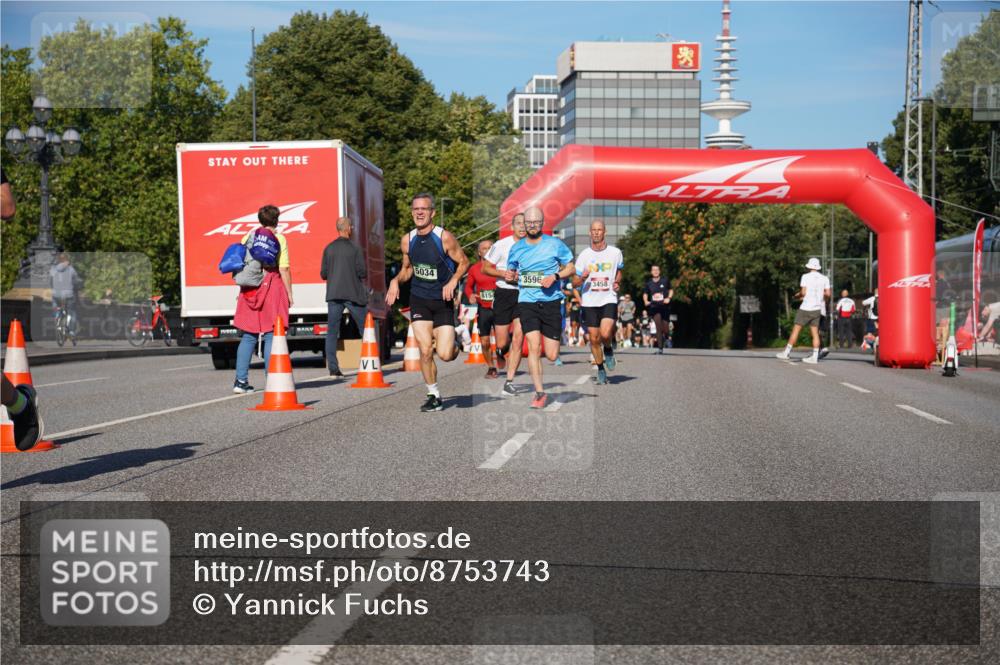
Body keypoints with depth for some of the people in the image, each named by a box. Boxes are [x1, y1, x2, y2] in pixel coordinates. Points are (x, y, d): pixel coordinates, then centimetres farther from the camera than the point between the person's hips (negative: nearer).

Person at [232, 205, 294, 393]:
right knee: (271, 336, 0)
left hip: (249, 289, 4)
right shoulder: (279, 239, -1)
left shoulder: (248, 237, 9)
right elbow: (284, 269, -6)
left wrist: (240, 291, 16)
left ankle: (241, 381, 5)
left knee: (247, 336, 8)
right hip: (272, 288, -4)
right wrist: (289, 294, -1)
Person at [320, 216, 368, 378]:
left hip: (334, 295, 3)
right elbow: (363, 272, -9)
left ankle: (333, 368, -3)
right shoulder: (355, 249, -6)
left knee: (332, 332, 4)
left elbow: (323, 274, 5)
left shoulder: (329, 249, 4)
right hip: (353, 294, -3)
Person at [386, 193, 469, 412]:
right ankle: (434, 396, 11)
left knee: (445, 355, -10)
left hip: (443, 301, -3)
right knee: (425, 351, -7)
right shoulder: (407, 240, 1)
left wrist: (453, 281, -19)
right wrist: (396, 281, -3)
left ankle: (453, 343, 28)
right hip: (419, 300, 3)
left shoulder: (444, 237, -13)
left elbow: (463, 262, -3)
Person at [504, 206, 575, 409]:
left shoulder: (555, 244, 0)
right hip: (527, 302, 1)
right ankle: (540, 393, -8)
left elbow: (571, 268, 6)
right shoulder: (516, 248, 7)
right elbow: (511, 271, 20)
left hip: (551, 301, -1)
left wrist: (555, 276, -13)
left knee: (551, 356, 0)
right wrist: (508, 275, -4)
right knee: (534, 347, -16)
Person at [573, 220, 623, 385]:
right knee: (594, 339, 4)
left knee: (605, 333, -22)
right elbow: (575, 282, 2)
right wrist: (582, 277, -20)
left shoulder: (615, 253, 1)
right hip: (589, 302, 1)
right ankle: (601, 370, 22)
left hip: (609, 299, -1)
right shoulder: (584, 255, 0)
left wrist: (617, 282, -1)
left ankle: (609, 350, 12)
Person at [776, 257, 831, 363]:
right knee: (815, 332, 4)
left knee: (796, 330, 2)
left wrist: (797, 295, 8)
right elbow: (827, 294, 3)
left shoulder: (806, 276, -5)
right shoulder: (824, 278, 6)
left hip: (806, 308, -4)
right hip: (817, 309, 4)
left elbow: (803, 292, -12)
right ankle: (815, 357, -1)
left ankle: (786, 352, 5)